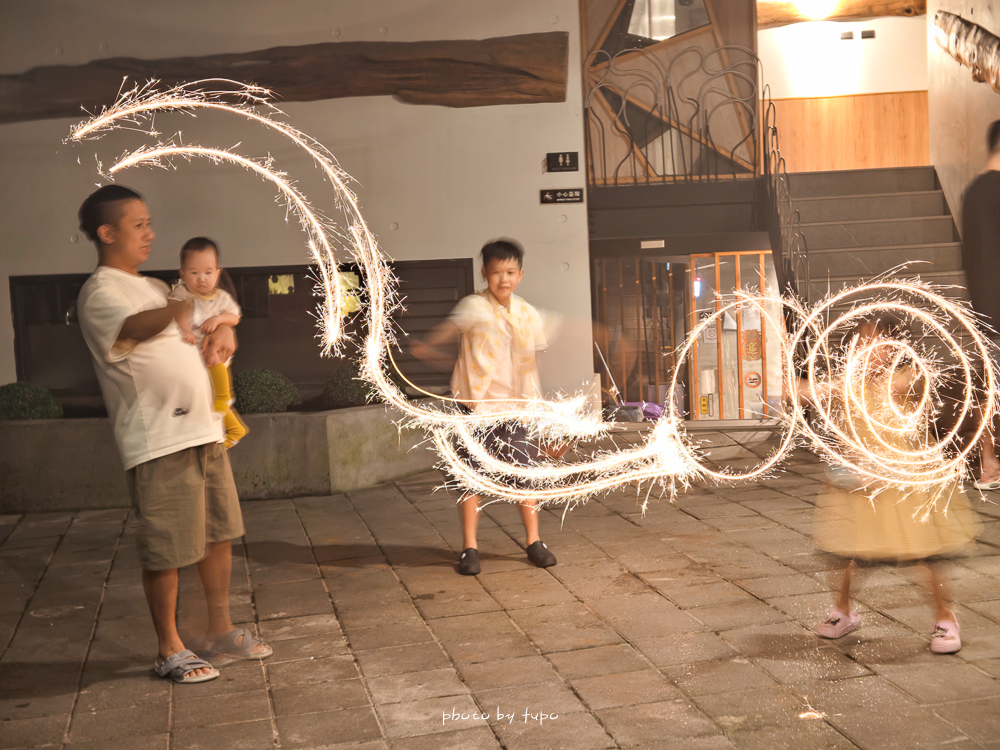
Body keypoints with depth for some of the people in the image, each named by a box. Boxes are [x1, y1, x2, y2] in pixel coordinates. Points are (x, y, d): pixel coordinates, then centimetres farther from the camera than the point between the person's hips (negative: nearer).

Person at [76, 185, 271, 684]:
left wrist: (223, 331, 6)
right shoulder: (100, 293, -10)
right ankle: (170, 651, 15)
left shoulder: (153, 287, 19)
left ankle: (221, 630, 30)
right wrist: (182, 309, -49)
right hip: (158, 442, -9)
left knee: (219, 535, 15)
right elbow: (137, 326, -32)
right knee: (166, 551, 0)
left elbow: (212, 317, 29)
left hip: (203, 432, 9)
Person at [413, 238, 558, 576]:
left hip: (514, 408, 4)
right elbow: (451, 326, -30)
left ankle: (534, 541, 21)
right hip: (476, 407, -4)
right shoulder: (475, 307, -11)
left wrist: (538, 406, 19)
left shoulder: (528, 315, 4)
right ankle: (469, 548, 16)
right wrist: (428, 345, -45)